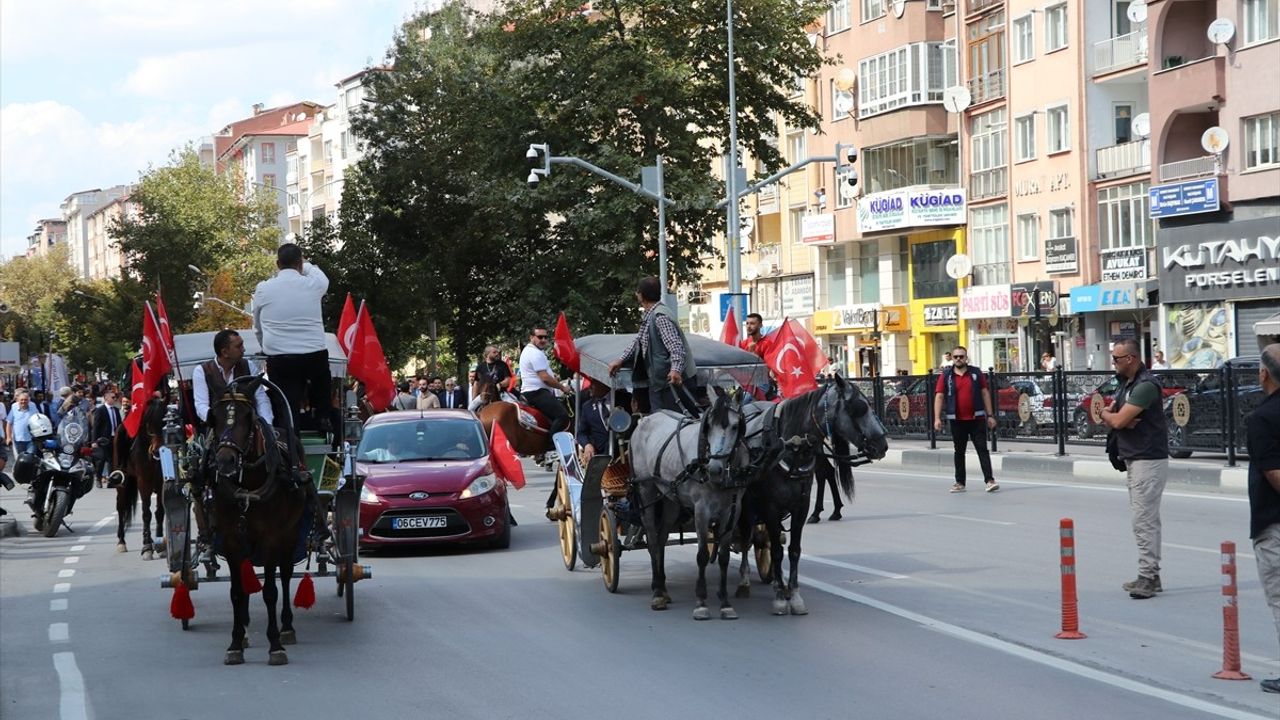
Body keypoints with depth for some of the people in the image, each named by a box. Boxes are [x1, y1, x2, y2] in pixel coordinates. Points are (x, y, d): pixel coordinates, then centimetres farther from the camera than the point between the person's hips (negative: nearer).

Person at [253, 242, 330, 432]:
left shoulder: (263, 289, 3)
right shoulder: (312, 285, 0)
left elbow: (257, 326, 16)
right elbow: (323, 278, 27)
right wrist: (306, 266, 43)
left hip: (279, 360, -1)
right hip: (315, 357, 1)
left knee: (289, 414, 0)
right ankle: (323, 418, 28)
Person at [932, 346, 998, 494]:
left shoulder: (976, 373, 5)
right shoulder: (946, 375, 3)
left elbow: (985, 393, 7)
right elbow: (939, 396, 0)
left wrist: (989, 415, 2)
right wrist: (937, 418, -10)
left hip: (976, 419, -1)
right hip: (957, 420, 1)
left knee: (982, 449, -5)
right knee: (959, 451, 9)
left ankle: (990, 480, -9)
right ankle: (960, 483, 15)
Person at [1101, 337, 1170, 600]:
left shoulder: (1146, 385, -17)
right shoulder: (1127, 383, 16)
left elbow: (1117, 420, -21)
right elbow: (1110, 417, 14)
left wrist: (1108, 414, 2)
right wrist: (1116, 417, -10)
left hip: (1149, 460, -11)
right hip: (1134, 459, 11)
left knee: (1144, 519, -11)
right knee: (1146, 519, 14)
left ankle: (1147, 576, -9)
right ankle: (1151, 576, 19)